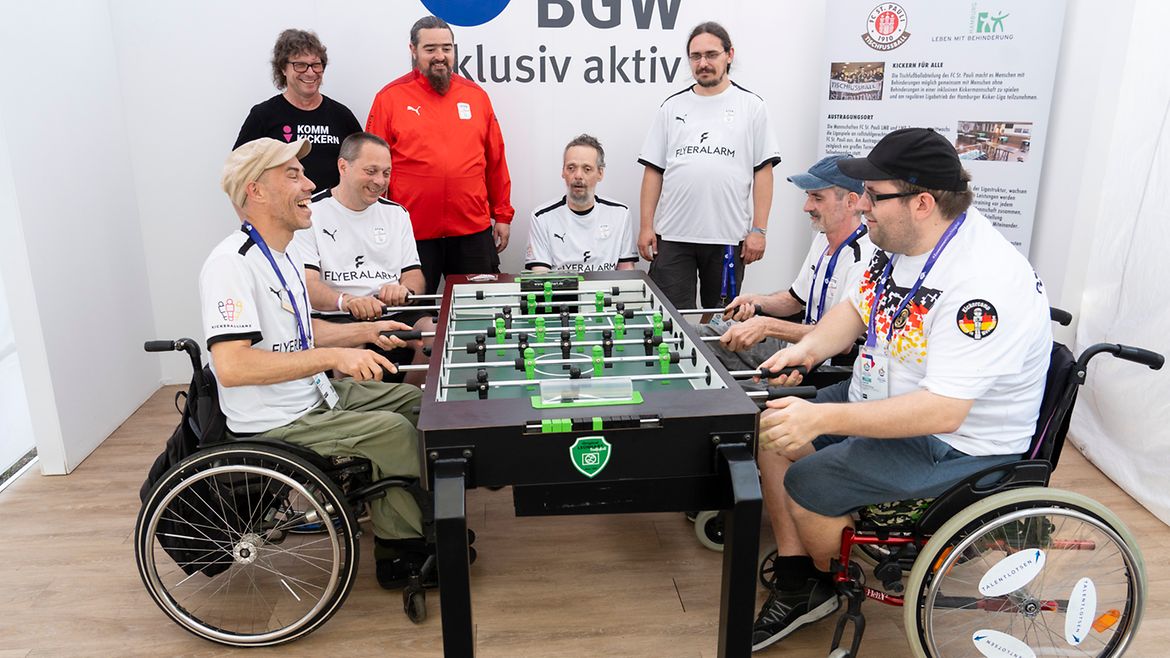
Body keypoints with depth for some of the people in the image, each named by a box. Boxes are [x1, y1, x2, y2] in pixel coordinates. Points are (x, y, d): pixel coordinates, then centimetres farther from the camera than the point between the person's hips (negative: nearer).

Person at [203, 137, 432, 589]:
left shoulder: (283, 254, 10)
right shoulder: (231, 263, -23)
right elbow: (231, 366, -33)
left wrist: (367, 332, 7)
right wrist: (333, 356, -35)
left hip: (312, 395, 10)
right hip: (276, 424, -10)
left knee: (410, 400, 8)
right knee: (394, 430, -17)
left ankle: (394, 544, 12)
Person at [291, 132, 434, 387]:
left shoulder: (396, 213, 19)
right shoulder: (311, 212, 3)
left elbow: (414, 275, 15)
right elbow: (306, 284, -8)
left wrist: (405, 290, -11)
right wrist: (346, 301, -30)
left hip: (393, 314, 4)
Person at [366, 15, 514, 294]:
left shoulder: (476, 95, 9)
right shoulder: (390, 98, 1)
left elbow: (496, 161, 12)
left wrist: (503, 216, 10)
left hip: (474, 231, 2)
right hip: (413, 234, -2)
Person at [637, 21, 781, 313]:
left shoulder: (751, 106, 6)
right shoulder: (672, 107, 10)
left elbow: (763, 172, 2)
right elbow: (653, 171, 8)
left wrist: (758, 230, -5)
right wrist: (646, 226, 1)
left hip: (728, 237, -1)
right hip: (672, 236, 1)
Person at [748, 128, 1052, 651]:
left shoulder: (984, 282, -31)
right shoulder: (900, 240, -4)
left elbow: (943, 410, -35)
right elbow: (857, 307, 10)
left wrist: (823, 419, -37)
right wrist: (810, 346, -12)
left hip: (957, 441, -9)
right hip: (884, 398, 9)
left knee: (807, 484, -18)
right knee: (772, 436, 2)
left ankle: (832, 584, 16)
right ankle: (796, 588, 12)